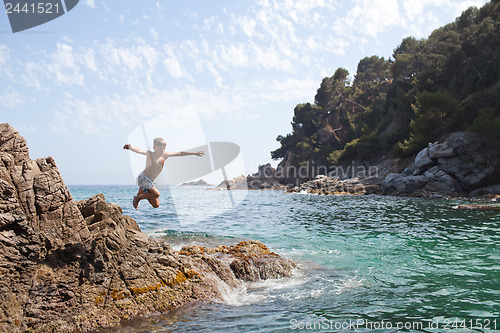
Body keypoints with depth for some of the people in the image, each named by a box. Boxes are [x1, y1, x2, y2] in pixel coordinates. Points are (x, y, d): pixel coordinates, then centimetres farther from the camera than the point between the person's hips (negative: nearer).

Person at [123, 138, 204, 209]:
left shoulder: (164, 156, 6)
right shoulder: (150, 154, -9)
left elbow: (180, 153, 8)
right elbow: (140, 151, -28)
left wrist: (195, 153, 10)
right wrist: (130, 148, -49)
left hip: (151, 181, 7)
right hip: (143, 178, -7)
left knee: (156, 205, 5)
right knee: (156, 193, -28)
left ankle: (142, 192, 25)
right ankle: (137, 198, -6)